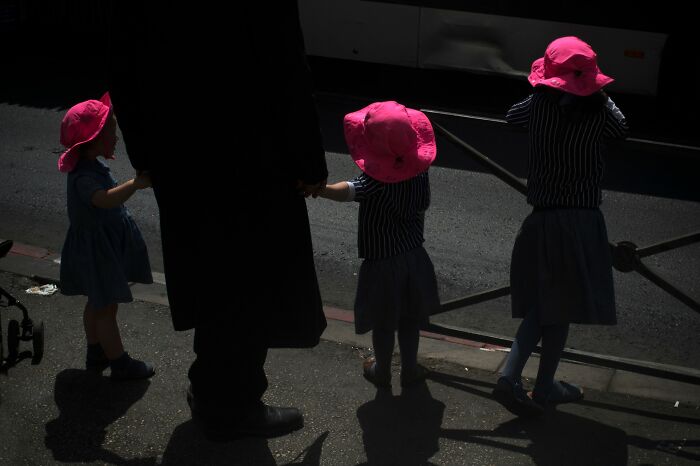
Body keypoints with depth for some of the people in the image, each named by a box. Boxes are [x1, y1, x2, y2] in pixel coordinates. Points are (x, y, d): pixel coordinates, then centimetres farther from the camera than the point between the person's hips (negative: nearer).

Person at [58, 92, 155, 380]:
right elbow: (105, 199, -50)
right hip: (97, 248, -11)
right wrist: (135, 184, -62)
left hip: (106, 244, 11)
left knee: (98, 303, 22)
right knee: (106, 308, 1)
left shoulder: (91, 166, 3)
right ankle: (120, 363, 12)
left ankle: (96, 354, 36)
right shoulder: (84, 176, -30)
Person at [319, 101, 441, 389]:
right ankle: (410, 370, 32)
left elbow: (346, 192, -45)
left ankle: (382, 372, 31)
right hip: (414, 254, 5)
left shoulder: (376, 180, -25)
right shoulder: (419, 172, -7)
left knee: (382, 322, 14)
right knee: (409, 320, 19)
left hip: (381, 260, -5)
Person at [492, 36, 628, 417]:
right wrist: (601, 98, 20)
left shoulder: (538, 105, -3)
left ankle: (510, 377, 0)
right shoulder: (597, 112, -9)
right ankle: (544, 386, 18)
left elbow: (511, 115, 18)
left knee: (541, 306, 12)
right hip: (582, 219, -3)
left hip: (543, 219, 3)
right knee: (561, 308, 8)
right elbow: (621, 128, 12)